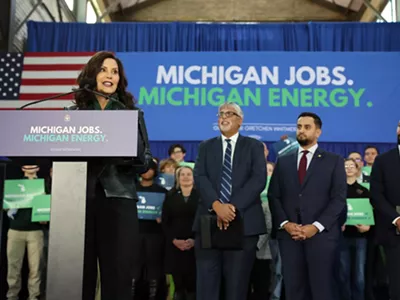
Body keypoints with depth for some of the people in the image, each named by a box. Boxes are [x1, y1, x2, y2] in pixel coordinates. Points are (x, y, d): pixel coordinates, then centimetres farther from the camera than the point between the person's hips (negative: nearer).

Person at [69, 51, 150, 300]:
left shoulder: (131, 113, 11)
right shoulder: (74, 112, 12)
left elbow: (145, 162, 4)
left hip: (118, 198, -1)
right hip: (79, 197, 1)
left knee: (118, 275, -1)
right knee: (78, 273, 4)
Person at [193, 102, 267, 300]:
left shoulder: (254, 146, 10)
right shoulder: (206, 147, 15)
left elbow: (259, 179, -4)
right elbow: (199, 177, 0)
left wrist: (233, 206, -16)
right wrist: (217, 205, -17)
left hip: (244, 221, -1)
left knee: (237, 283, 4)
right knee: (206, 282, 1)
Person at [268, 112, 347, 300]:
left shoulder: (334, 161, 7)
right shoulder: (283, 161, 15)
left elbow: (338, 198, -2)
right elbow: (273, 196, 9)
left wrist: (316, 226, -12)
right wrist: (285, 224, -6)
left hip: (321, 234, -2)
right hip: (289, 235, 3)